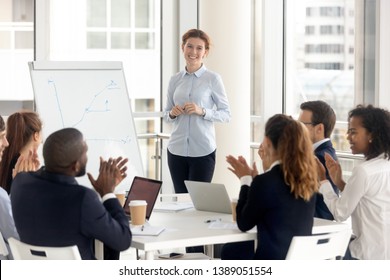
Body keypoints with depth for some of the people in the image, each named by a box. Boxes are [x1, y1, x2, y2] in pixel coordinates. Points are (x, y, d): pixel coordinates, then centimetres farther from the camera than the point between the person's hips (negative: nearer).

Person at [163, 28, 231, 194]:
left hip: (203, 150, -4)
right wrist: (172, 113, -6)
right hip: (177, 149, 4)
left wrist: (202, 111, -17)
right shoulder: (175, 80, 8)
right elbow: (166, 114, 15)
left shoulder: (213, 79, -3)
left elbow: (226, 114, -2)